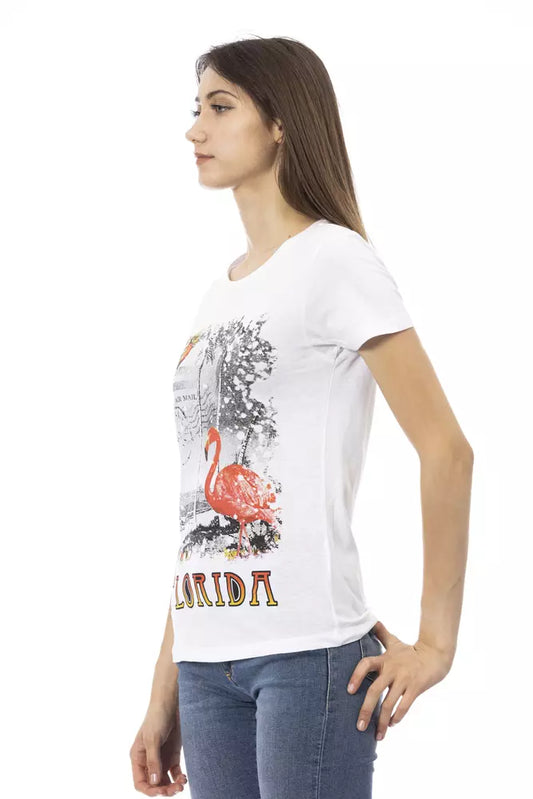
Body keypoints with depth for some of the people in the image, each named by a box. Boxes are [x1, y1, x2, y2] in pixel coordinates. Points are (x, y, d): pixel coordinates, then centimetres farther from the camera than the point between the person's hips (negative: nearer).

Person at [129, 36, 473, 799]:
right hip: (207, 662, 7)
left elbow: (447, 450, -9)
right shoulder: (217, 296, 17)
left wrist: (434, 643, -11)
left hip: (311, 651, -7)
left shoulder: (334, 260, -4)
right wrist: (164, 694, 13)